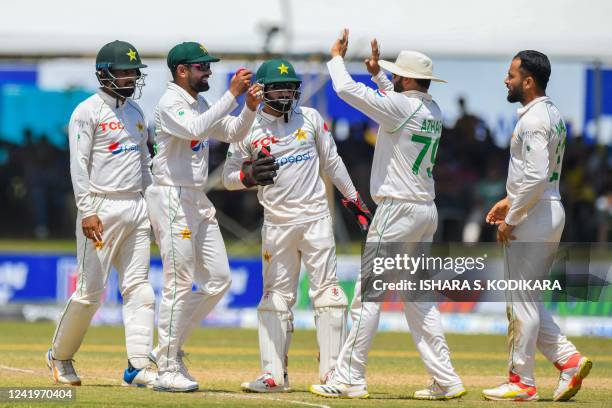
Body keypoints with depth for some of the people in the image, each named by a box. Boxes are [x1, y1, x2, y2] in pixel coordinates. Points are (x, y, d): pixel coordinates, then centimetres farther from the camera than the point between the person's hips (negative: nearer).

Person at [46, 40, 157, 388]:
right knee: (91, 291, -5)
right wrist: (87, 212, -21)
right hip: (102, 207, -7)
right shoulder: (88, 112, -6)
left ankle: (139, 365, -2)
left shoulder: (136, 112, 16)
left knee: (139, 288, 0)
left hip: (136, 207, 7)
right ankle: (60, 355, 14)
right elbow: (79, 166, -13)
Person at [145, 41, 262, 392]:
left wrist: (250, 108, -3)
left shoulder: (201, 104, 16)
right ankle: (168, 370, -1)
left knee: (219, 278, 8)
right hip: (172, 199, -9)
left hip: (199, 201, 9)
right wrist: (232, 95, -31)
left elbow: (233, 133, 16)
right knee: (180, 284, -8)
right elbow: (196, 129, -30)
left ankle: (169, 348, 17)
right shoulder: (170, 104, -12)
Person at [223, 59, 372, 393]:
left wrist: (353, 199, 13)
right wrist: (249, 175, -17)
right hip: (276, 223, 0)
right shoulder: (247, 129, 0)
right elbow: (228, 177, 3)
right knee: (276, 295, 3)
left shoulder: (310, 118, 4)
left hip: (315, 217, 0)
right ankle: (274, 375, 6)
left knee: (327, 291, -5)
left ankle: (332, 372, -5)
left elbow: (331, 162, 13)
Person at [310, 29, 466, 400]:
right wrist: (377, 73, 30)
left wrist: (337, 58, 3)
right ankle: (446, 380, 8)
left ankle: (349, 379, -3)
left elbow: (346, 89, -14)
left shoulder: (400, 105, -15)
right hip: (426, 212, 9)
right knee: (418, 298, 12)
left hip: (398, 211, -9)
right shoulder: (433, 112, 10)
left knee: (368, 295, -4)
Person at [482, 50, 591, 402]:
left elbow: (536, 176, -26)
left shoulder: (533, 120, -18)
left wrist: (511, 219, -18)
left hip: (532, 216, -10)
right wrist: (510, 201, 21)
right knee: (527, 300, 16)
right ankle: (569, 359, 9)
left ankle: (522, 382, 4)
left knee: (521, 301, -2)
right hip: (552, 212, 10)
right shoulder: (553, 114, 14)